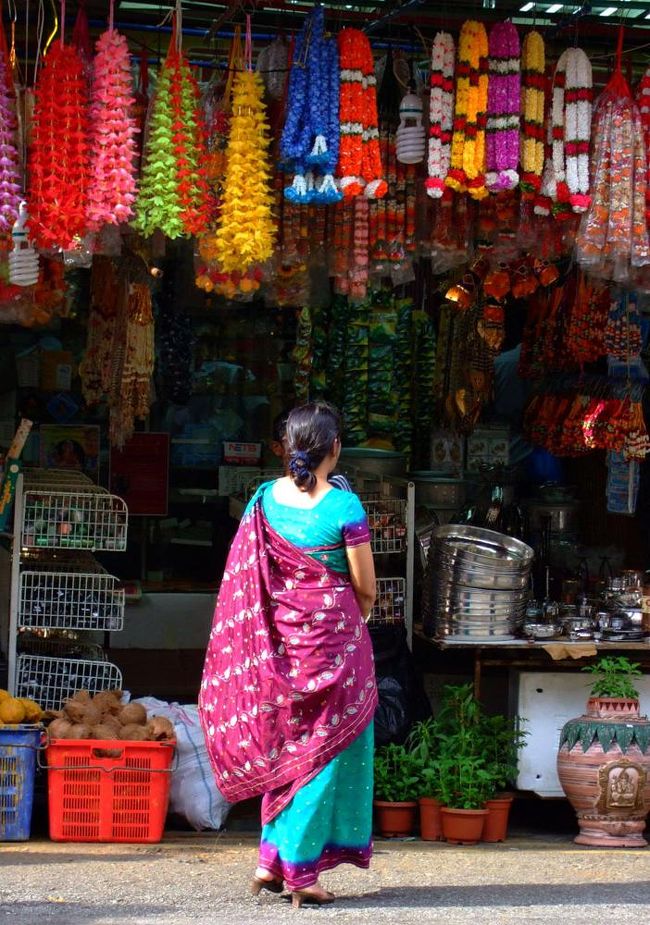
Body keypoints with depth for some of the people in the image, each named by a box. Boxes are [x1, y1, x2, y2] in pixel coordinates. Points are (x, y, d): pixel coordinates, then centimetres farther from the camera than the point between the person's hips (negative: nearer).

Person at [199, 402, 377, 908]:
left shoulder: (264, 500, 0)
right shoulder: (344, 506, -12)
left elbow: (245, 579, 4)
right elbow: (366, 588, -6)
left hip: (278, 638, 5)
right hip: (333, 637, -5)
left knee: (285, 747, 17)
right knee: (324, 749, 4)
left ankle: (271, 861, 14)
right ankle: (300, 870, 4)